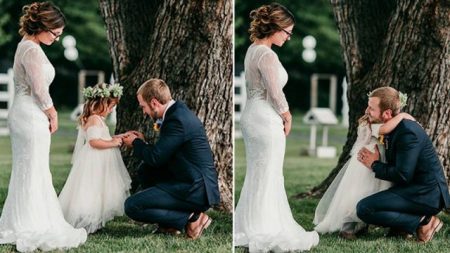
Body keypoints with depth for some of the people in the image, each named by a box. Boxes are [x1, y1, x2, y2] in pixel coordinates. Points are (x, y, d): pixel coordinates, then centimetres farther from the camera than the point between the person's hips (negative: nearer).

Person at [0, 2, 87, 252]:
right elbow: (39, 90, -19)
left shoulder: (26, 45, 13)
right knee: (33, 172, -3)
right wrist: (52, 115, -4)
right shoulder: (32, 51, -19)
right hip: (31, 117, -10)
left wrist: (49, 112, 12)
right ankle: (32, 229, 4)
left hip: (24, 115, 10)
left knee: (26, 172, 15)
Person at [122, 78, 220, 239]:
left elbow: (155, 158, -16)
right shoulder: (178, 111, 11)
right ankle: (169, 224, 15)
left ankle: (190, 218, -8)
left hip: (196, 191, -10)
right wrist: (141, 142, 14)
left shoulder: (177, 120, -20)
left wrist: (136, 143, 2)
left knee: (132, 206, -11)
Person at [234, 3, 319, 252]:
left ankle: (248, 227, 23)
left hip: (252, 116, 9)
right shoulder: (267, 55, -21)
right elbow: (275, 93, -20)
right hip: (266, 120, -9)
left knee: (256, 175, 16)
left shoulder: (253, 50, 9)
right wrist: (287, 117, -4)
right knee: (268, 177, 0)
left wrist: (282, 113, 10)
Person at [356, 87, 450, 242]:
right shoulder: (395, 129, 9)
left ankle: (422, 222, -13)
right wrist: (373, 162, 2)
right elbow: (394, 166, 19)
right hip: (415, 188, 11)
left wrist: (374, 165, -10)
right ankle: (402, 227, 11)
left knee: (364, 208, -21)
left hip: (426, 195, -11)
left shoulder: (407, 132, -22)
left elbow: (402, 175, -24)